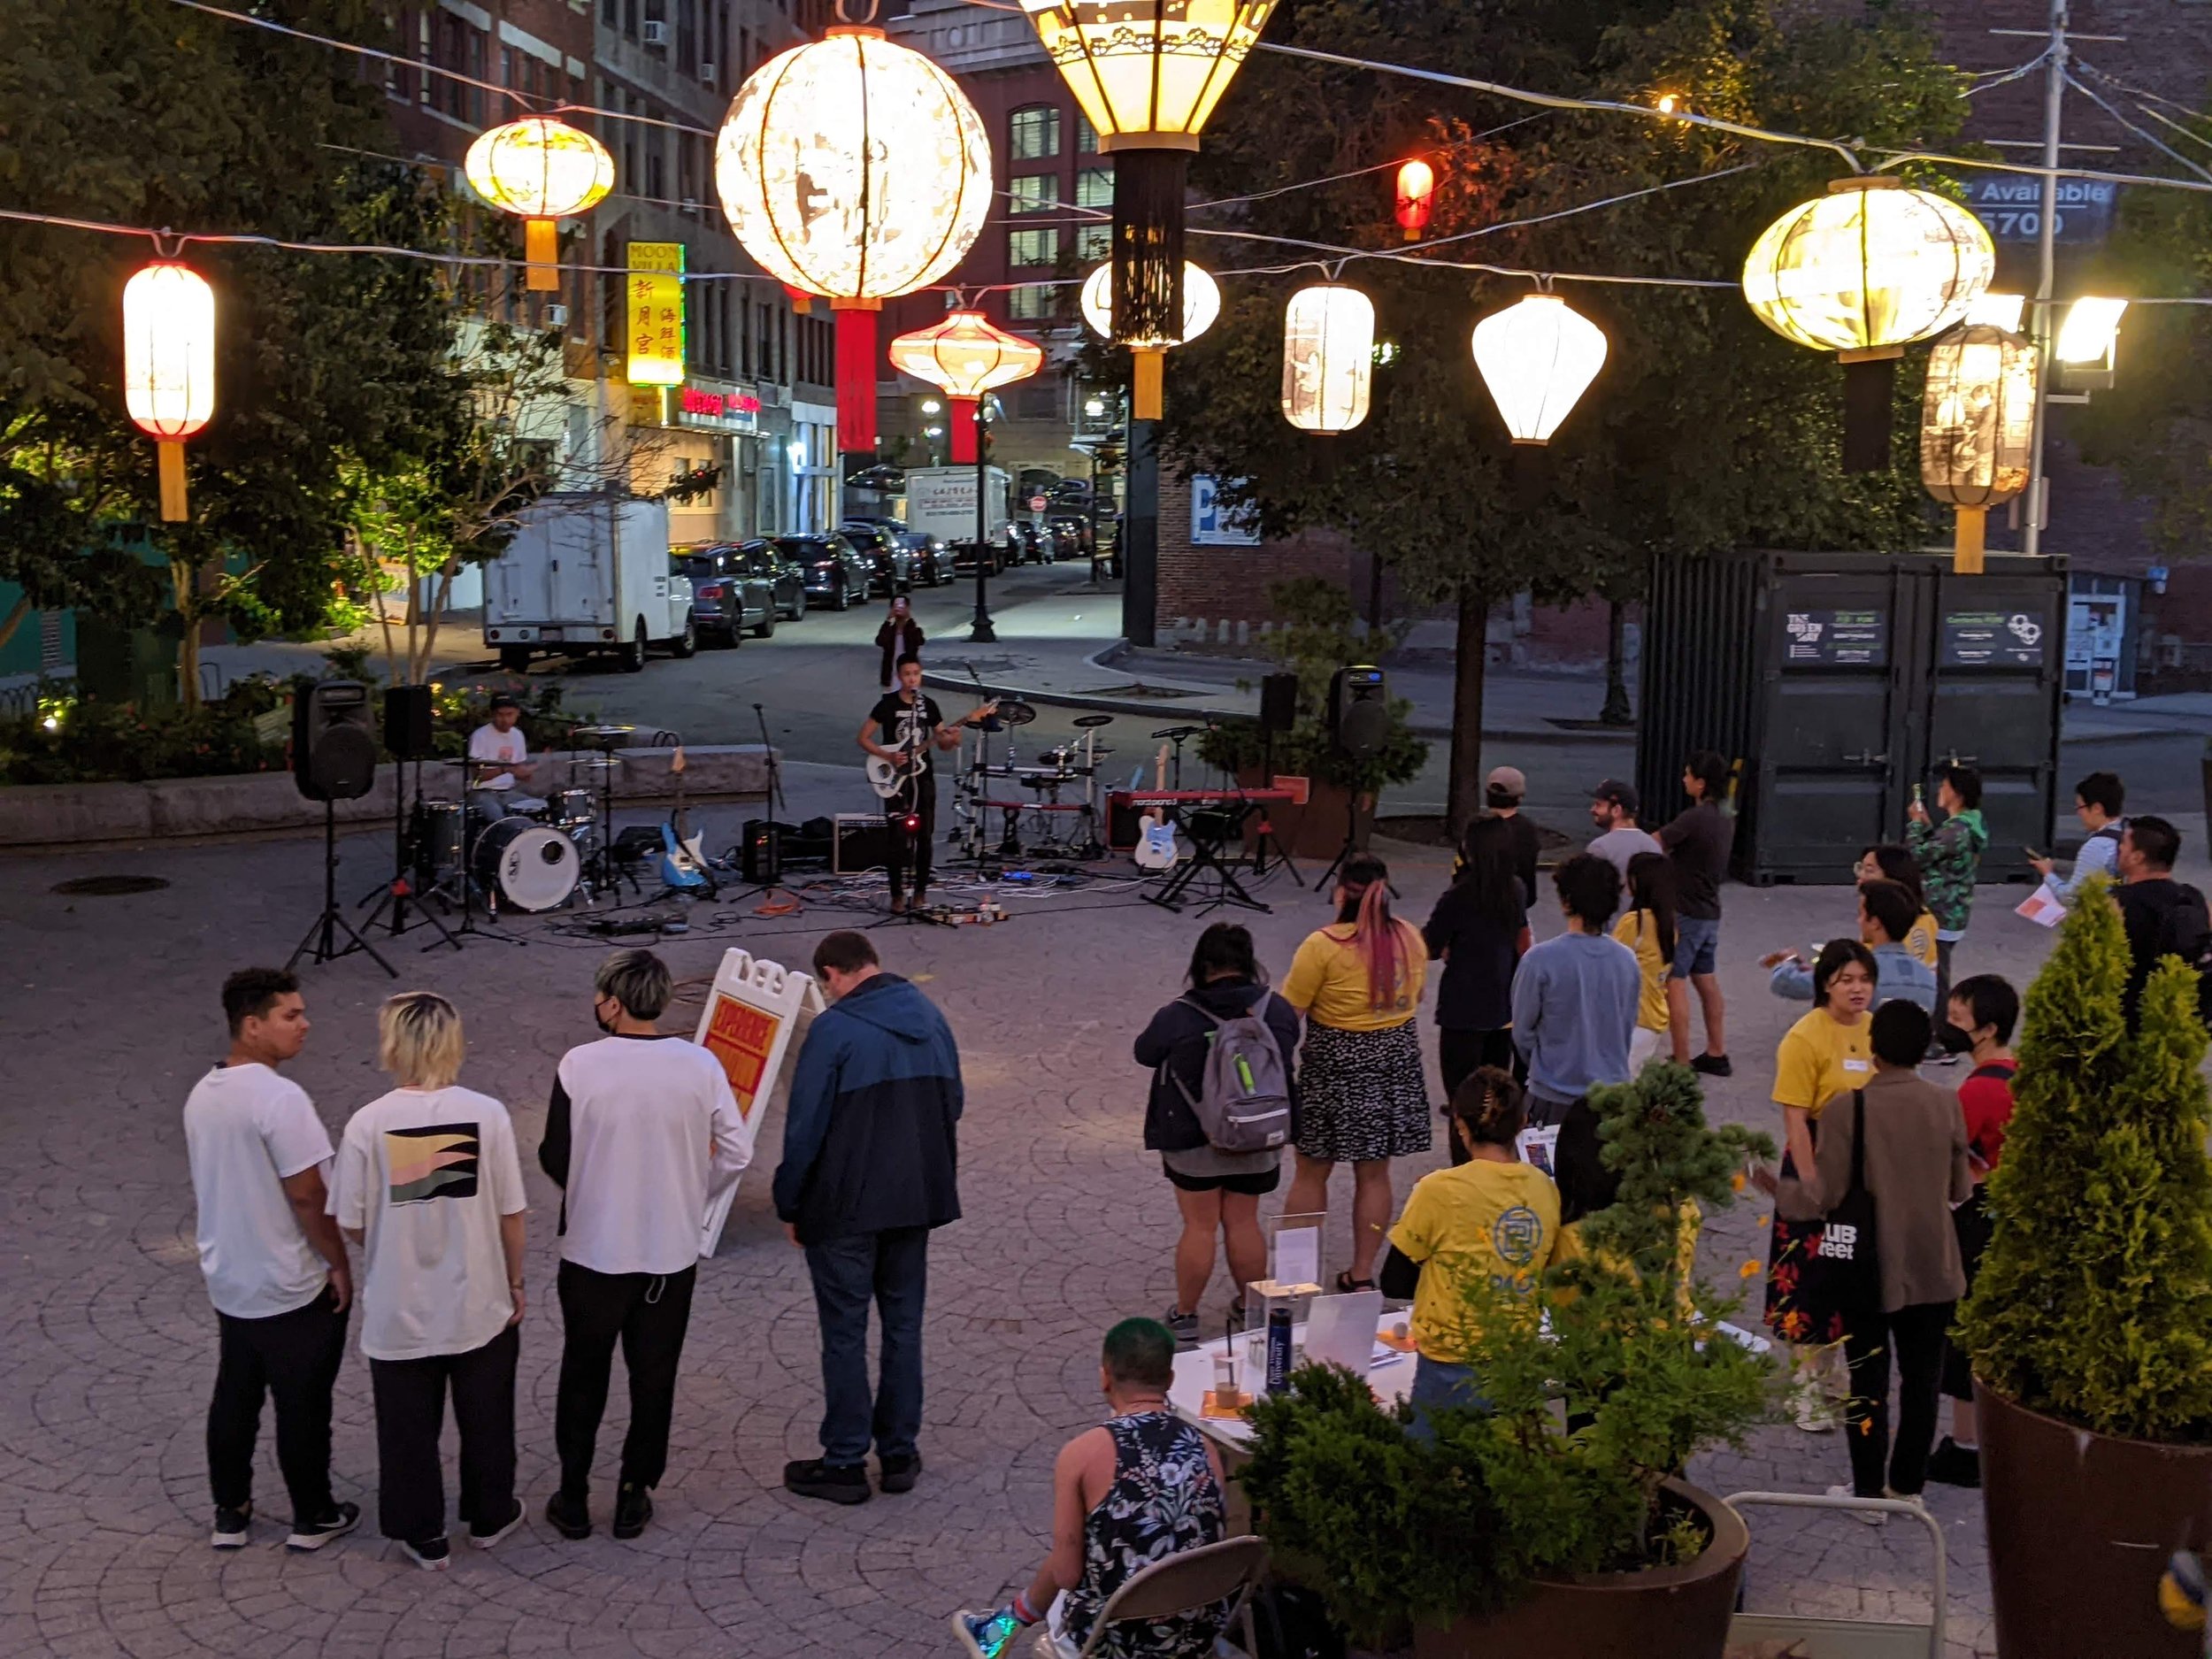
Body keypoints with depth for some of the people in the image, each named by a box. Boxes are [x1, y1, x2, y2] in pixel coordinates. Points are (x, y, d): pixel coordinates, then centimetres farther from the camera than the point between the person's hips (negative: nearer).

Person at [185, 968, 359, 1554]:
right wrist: (339, 1264, -11)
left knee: (234, 1396, 19)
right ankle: (312, 1517, 22)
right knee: (302, 1405, 8)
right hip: (292, 1288, -7)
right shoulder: (280, 1098, -25)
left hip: (228, 1280, 8)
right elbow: (307, 1196, -23)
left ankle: (230, 1515, 30)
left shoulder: (202, 1095, 2)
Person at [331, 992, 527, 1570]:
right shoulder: (487, 1114, -14)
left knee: (409, 1429, 18)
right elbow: (512, 1214, -8)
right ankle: (490, 1516, 40)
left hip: (400, 1313, -1)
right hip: (480, 1305, 1)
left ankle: (424, 1537, 31)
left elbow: (350, 1224, -9)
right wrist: (515, 1283, 8)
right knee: (486, 1418, 22)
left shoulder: (369, 1123, -16)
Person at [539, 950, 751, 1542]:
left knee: (583, 1376, 16)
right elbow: (736, 1152, -7)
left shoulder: (580, 1065, -15)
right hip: (672, 1249, 1)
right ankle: (634, 1497, 24)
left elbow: (554, 1159, -8)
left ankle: (574, 1500, 24)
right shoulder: (700, 1065, -10)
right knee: (654, 1377, 16)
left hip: (593, 1250, -1)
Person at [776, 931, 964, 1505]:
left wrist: (790, 1206, -3)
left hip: (845, 1207, -6)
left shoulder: (834, 1031, -16)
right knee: (904, 1324, 14)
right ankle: (899, 1454, 21)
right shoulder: (931, 1019, 4)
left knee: (845, 1333, 3)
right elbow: (952, 1104, 13)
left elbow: (805, 1128, -14)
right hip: (916, 1200, 6)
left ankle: (844, 1463, 10)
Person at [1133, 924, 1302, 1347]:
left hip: (1194, 1142, -3)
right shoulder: (1278, 1011, -8)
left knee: (1200, 1226, 8)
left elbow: (1145, 1052, 0)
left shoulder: (1178, 1017, -17)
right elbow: (1287, 1053, 10)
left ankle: (1185, 1317, 17)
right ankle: (1250, 1309, 27)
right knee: (1243, 1222, 15)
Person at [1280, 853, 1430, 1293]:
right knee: (1374, 1175, 12)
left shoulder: (1324, 945, -18)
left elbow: (1288, 1011, -15)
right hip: (1396, 1061, 5)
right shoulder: (1410, 938, -1)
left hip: (1335, 1066, -5)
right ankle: (1362, 1273, 19)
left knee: (1311, 1173, 8)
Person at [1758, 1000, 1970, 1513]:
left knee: (1868, 1382, 10)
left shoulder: (1846, 1107, -17)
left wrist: (1774, 1187, 4)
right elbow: (1961, 1190, 3)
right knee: (1921, 1379, 15)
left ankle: (1869, 1490, 16)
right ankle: (1908, 1484, 24)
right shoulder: (1946, 1104, -7)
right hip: (1933, 1271, 3)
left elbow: (1822, 1198, -14)